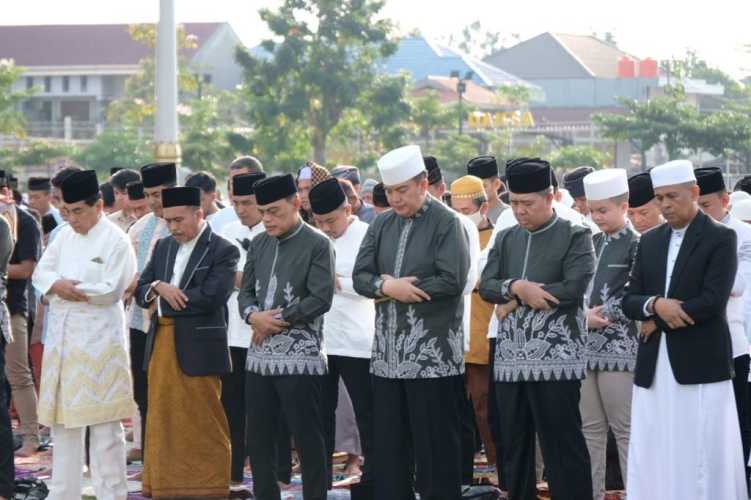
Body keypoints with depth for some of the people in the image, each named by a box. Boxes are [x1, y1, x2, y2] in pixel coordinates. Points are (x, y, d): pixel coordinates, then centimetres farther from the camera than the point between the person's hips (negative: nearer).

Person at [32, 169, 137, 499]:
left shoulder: (115, 241, -7)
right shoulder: (65, 236, 13)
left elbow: (111, 290, -14)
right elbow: (41, 273, 10)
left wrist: (66, 288, -8)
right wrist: (58, 284, -11)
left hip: (98, 339, -7)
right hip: (62, 336, 7)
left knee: (103, 423, -5)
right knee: (62, 418, 12)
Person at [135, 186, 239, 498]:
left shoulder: (223, 251, -7)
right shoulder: (163, 247, 14)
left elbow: (210, 297, -18)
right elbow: (141, 291, 10)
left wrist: (164, 300, -10)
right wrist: (158, 287, -13)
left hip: (198, 351, -6)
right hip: (161, 345, 6)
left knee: (205, 426, 1)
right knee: (162, 422, 10)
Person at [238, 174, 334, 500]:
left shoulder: (318, 245, -6)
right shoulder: (259, 244, 13)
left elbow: (321, 299, -13)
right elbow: (246, 292, 14)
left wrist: (276, 321, -12)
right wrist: (254, 316, -9)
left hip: (300, 358, -6)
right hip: (260, 356, 7)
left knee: (307, 439, -2)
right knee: (258, 439, 10)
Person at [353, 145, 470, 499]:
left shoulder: (446, 223, -5)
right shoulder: (382, 224, 12)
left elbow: (452, 281, -15)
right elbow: (360, 276, 8)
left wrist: (395, 288, -10)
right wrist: (387, 287, -14)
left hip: (433, 354, -6)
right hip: (388, 353, 6)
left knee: (435, 444, -1)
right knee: (387, 443, 9)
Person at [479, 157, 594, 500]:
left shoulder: (575, 237, -1)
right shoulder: (506, 239, 16)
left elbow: (575, 288, -14)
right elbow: (486, 286, 7)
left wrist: (517, 300, -7)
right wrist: (516, 287, -14)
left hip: (556, 359, -6)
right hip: (510, 359, 6)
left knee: (563, 446, -5)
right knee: (514, 446, 11)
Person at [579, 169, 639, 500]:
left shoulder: (635, 245, -6)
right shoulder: (593, 243, 15)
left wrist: (600, 316, -12)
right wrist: (584, 317, 1)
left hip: (619, 347, -7)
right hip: (587, 347, 7)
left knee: (624, 429, -4)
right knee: (590, 428, 9)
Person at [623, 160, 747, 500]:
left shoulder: (721, 238, -3)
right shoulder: (650, 241, 14)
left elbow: (713, 300, -14)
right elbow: (629, 301, 10)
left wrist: (659, 322, -7)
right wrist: (655, 304, -12)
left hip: (700, 364, -5)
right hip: (654, 365, 5)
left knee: (702, 459, -4)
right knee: (652, 460, 3)